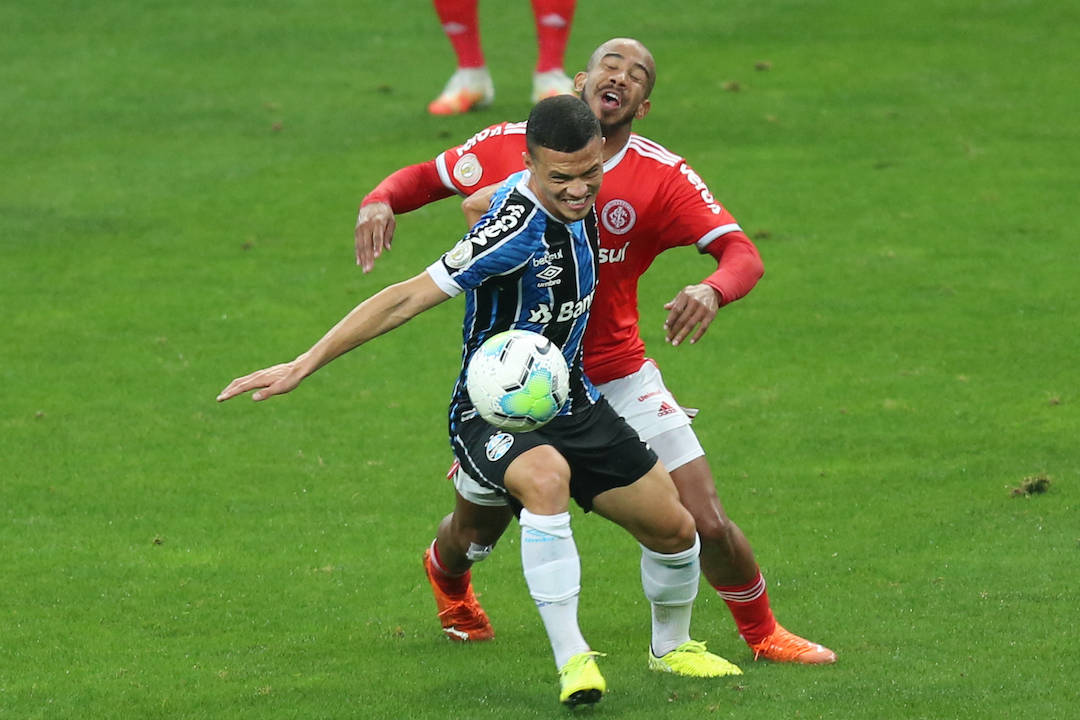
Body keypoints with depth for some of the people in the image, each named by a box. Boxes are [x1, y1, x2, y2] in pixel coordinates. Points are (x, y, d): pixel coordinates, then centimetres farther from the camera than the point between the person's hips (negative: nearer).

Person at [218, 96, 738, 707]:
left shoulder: (574, 201, -4)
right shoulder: (517, 229, -29)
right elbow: (410, 298, -27)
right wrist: (303, 366, -28)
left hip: (570, 402, 8)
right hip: (493, 417, -8)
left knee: (674, 526, 8)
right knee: (546, 476, -40)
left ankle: (675, 645, 37)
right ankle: (571, 659, -35)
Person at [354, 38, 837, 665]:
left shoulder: (662, 177, -12)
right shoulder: (509, 147, -7)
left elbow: (742, 253, -19)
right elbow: (422, 177, 8)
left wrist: (714, 291, -42)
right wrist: (379, 202, -15)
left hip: (618, 379, -1)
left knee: (707, 525, -9)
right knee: (474, 536, 17)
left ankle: (761, 631, 19)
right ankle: (447, 576, 56)